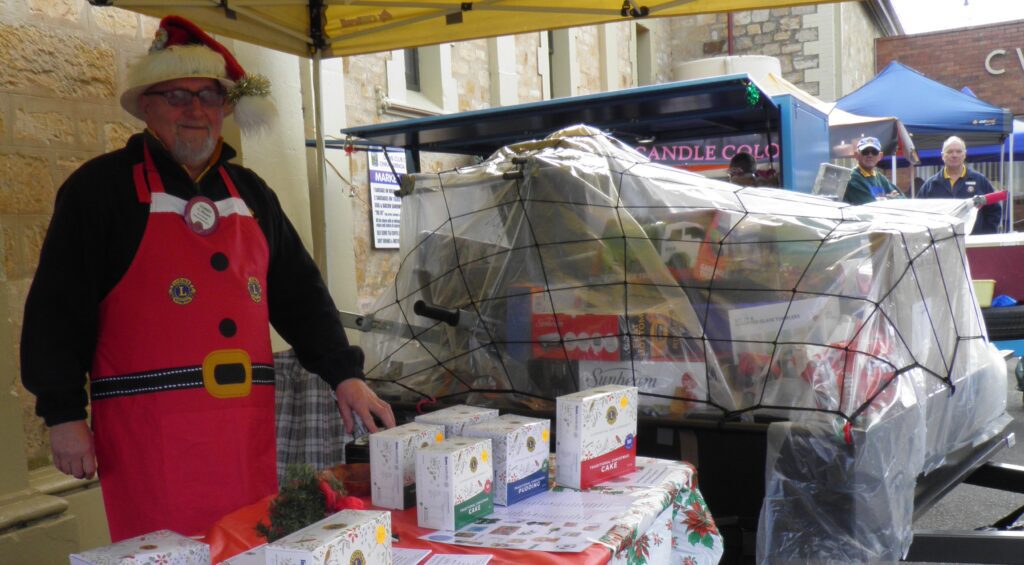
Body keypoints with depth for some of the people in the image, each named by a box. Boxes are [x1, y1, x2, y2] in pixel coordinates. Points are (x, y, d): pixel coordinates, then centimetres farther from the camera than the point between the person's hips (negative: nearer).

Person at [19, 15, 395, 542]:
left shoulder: (249, 192, 16)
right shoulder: (102, 186, 0)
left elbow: (299, 292, 16)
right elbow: (58, 306, -3)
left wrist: (344, 374, 7)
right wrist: (63, 413, -7)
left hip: (247, 423, 5)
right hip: (147, 428, -5)